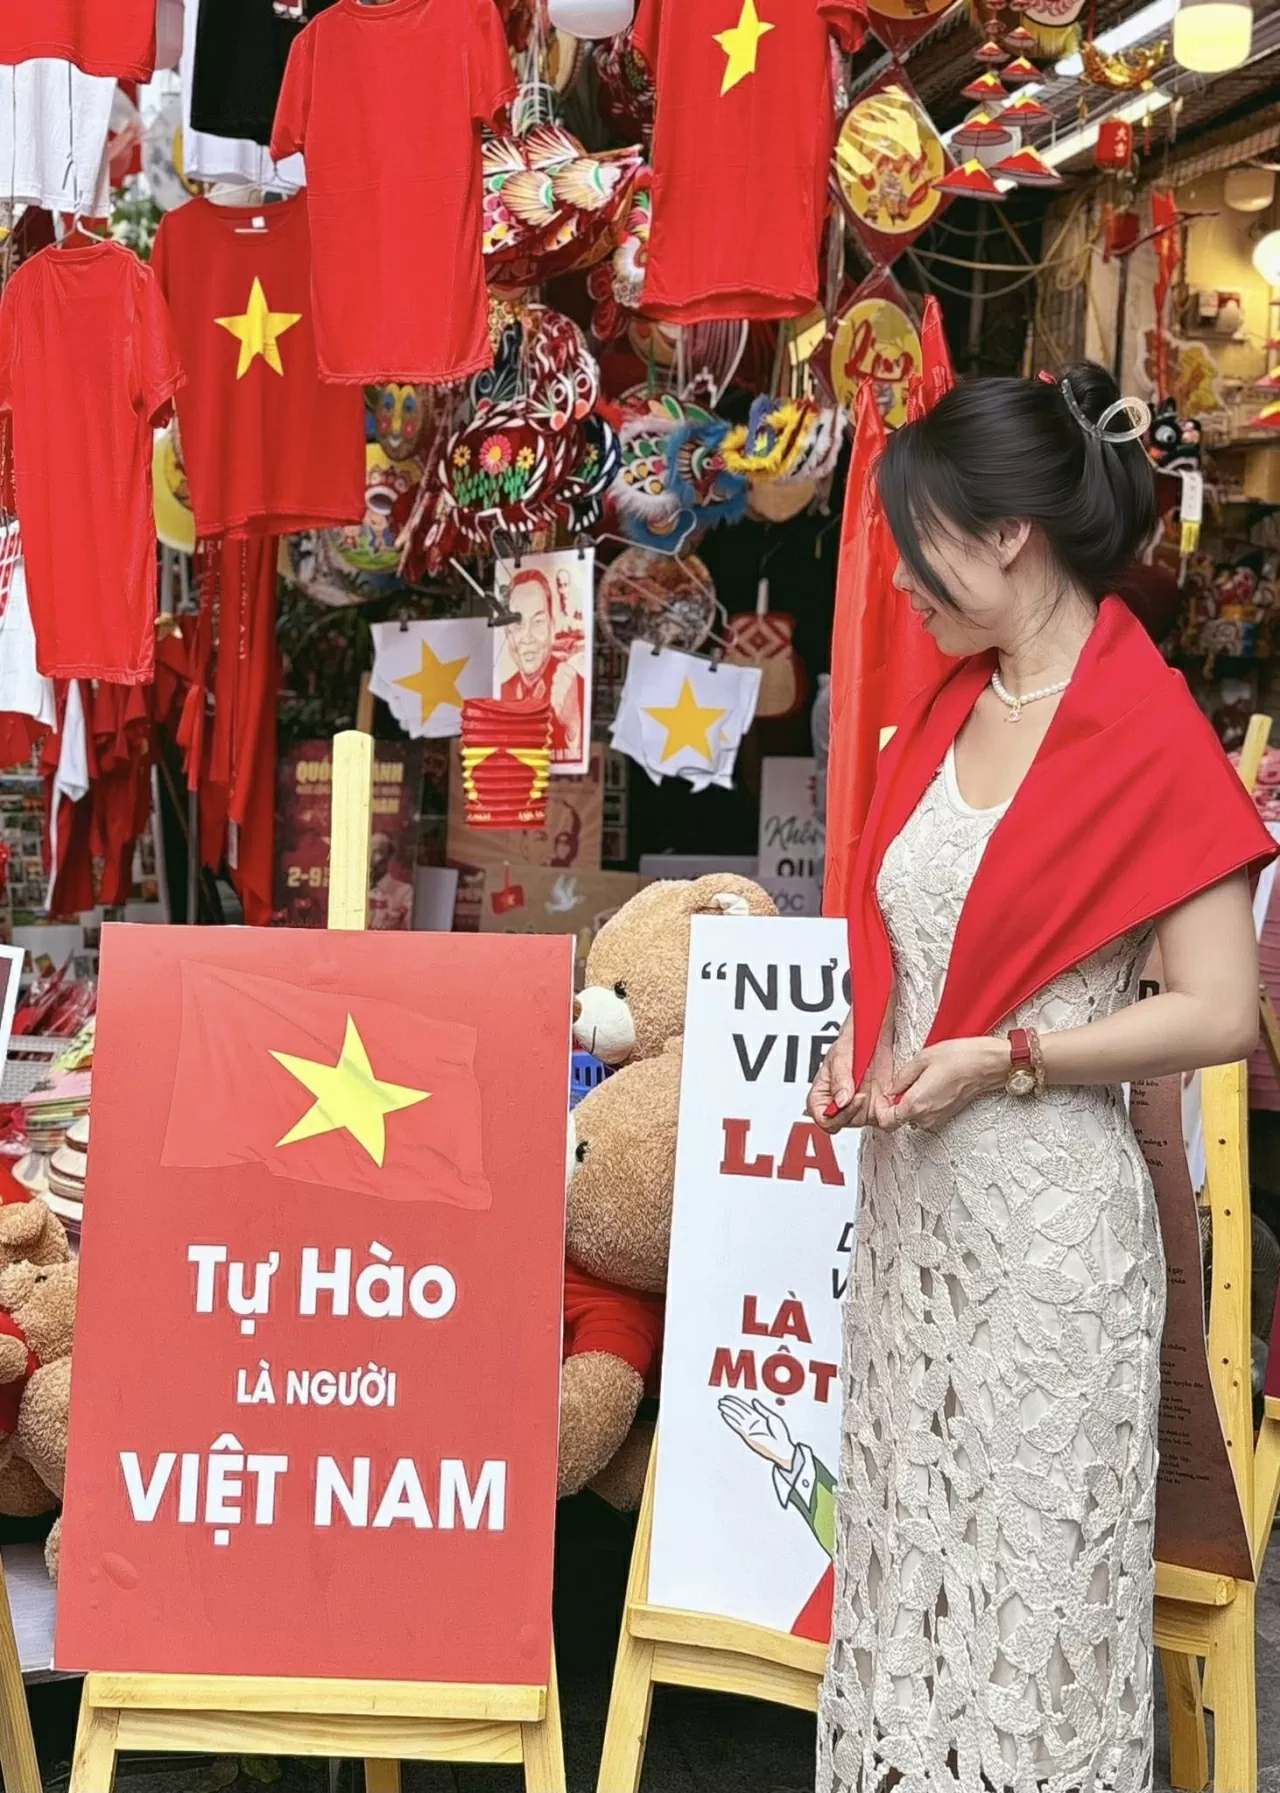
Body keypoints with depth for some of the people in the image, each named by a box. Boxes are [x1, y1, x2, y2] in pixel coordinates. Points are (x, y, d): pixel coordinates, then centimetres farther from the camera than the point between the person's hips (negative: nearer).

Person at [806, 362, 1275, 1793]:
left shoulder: (1150, 734, -13)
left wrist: (1006, 1057, -19)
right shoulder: (947, 709, 9)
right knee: (910, 1526, 14)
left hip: (1044, 1207, -7)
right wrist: (864, 1046, 4)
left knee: (1031, 1555, 3)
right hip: (911, 1192, 7)